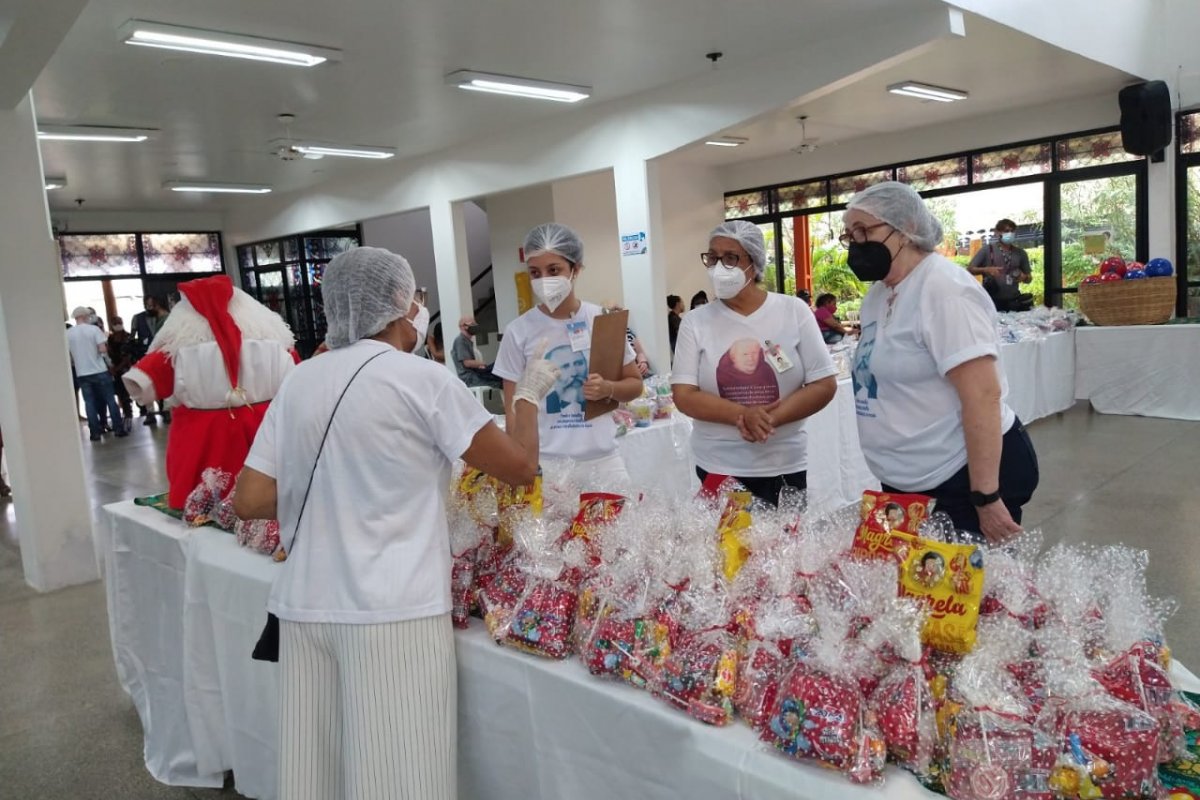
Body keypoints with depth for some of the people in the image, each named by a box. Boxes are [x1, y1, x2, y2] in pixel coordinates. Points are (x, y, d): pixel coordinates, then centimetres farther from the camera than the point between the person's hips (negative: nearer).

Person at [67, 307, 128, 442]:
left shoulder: (68, 334, 2)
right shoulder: (94, 329, -7)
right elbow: (103, 349, -16)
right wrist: (106, 353, 6)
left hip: (81, 373, 3)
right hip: (99, 370, -3)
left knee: (90, 403, 6)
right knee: (110, 399, 5)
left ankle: (95, 432, 6)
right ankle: (119, 429, 4)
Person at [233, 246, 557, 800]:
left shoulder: (298, 383, 6)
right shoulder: (422, 379, -8)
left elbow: (250, 501, 5)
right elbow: (520, 466, -2)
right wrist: (529, 394, 13)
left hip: (307, 606, 6)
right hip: (393, 612, -5)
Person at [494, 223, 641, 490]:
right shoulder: (518, 331, -4)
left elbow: (635, 383, 10)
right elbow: (514, 411, 0)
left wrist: (608, 389, -11)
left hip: (602, 459, 2)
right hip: (544, 464, -1)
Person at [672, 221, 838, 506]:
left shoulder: (793, 310, -2)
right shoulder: (696, 322, -1)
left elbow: (825, 385, -4)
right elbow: (684, 396, -7)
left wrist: (771, 419, -18)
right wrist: (742, 415, -22)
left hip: (784, 468, 0)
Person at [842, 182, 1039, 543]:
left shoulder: (943, 289, -19)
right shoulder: (878, 294, 8)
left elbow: (983, 396, -24)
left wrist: (986, 497, -26)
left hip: (966, 478, -9)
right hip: (910, 481, 9)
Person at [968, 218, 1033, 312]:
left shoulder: (1020, 253, 12)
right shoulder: (987, 250, 2)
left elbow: (1029, 278, 20)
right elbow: (969, 269, -1)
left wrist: (1024, 277, -4)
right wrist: (986, 270, -17)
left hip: (1013, 301, 3)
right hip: (992, 301, -3)